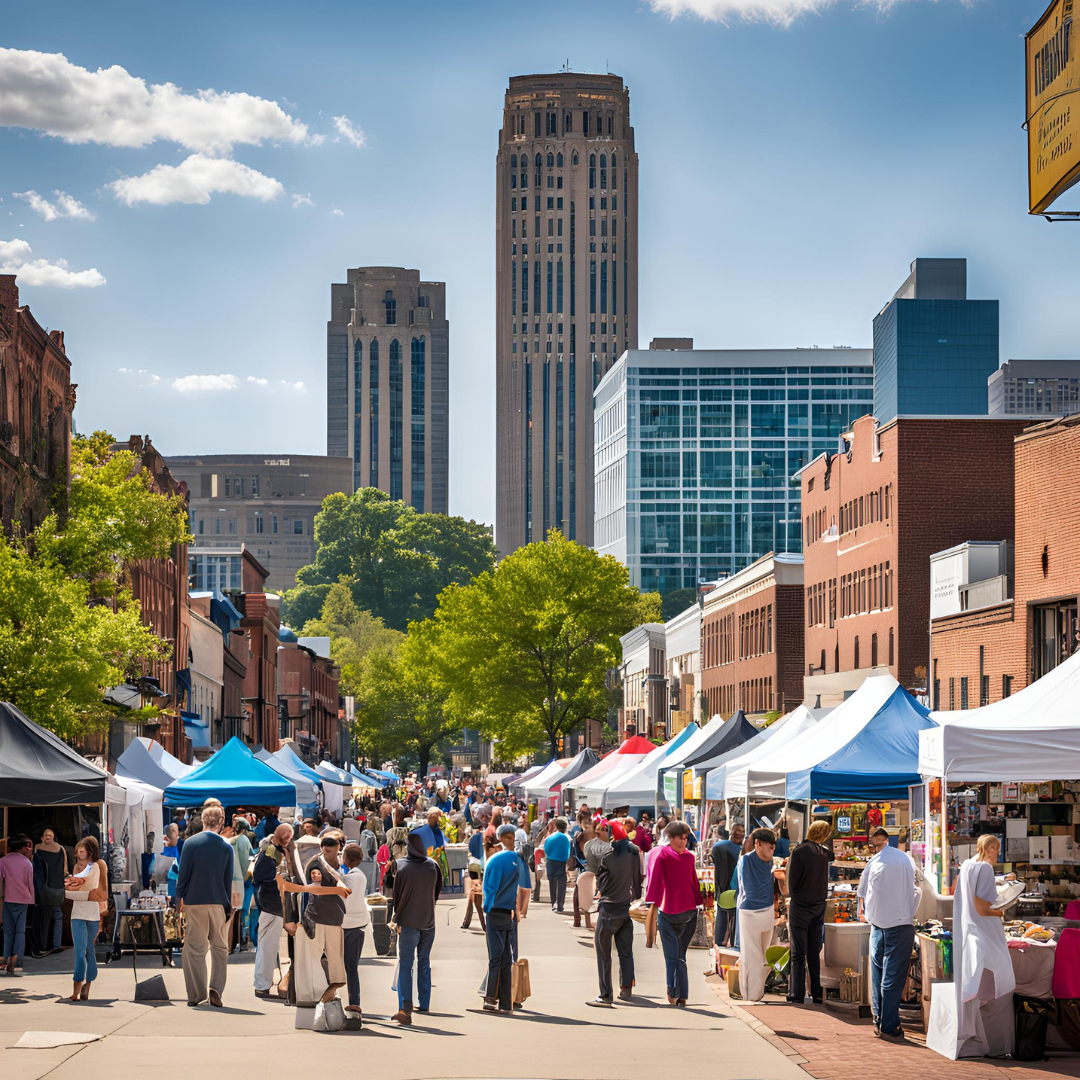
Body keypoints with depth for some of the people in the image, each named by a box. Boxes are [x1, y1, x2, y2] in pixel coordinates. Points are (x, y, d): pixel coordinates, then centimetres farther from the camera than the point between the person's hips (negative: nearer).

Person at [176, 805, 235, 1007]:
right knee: (220, 948, 13)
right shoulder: (227, 847, -1)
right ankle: (216, 988, -2)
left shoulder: (190, 843, -6)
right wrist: (228, 908, 10)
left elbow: (183, 875, -6)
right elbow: (229, 880, 3)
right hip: (218, 903, 1)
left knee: (195, 949, 4)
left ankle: (196, 995, 6)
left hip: (194, 903, -1)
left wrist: (178, 899, 4)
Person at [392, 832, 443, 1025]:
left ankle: (405, 1008, -15)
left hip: (408, 922, -3)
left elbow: (397, 896, -6)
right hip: (428, 921, 3)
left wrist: (397, 919, 7)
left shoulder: (402, 868, -14)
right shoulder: (433, 866, -5)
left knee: (405, 965, -2)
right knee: (424, 963, 16)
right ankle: (424, 1004, 19)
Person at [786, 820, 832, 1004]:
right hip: (819, 906, 5)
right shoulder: (825, 853, 0)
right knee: (815, 953, 11)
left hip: (800, 906, -5)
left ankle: (797, 994, -4)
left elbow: (792, 881, -9)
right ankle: (817, 994, 12)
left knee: (798, 954, -2)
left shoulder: (799, 852, -14)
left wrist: (792, 897, 6)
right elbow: (825, 878, 6)